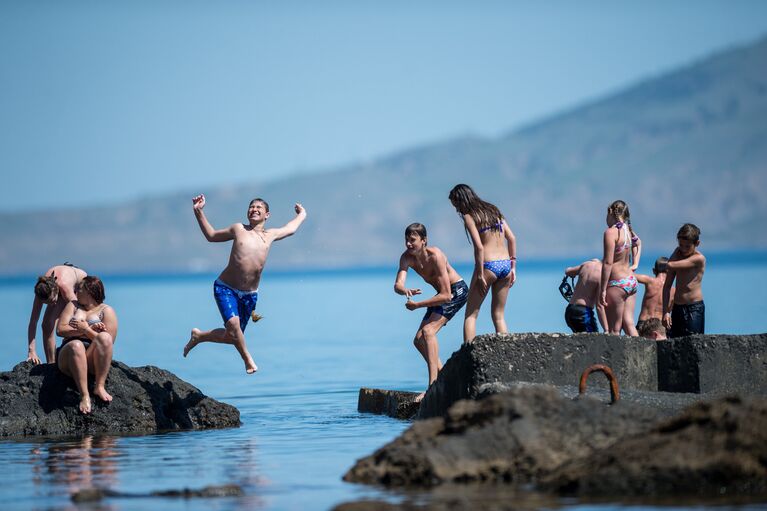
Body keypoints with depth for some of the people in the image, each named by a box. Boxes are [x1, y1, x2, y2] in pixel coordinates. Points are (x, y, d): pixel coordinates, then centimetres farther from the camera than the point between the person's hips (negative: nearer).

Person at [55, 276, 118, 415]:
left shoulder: (106, 311, 10)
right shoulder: (73, 306, 19)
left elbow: (108, 342, -3)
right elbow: (60, 330, 3)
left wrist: (86, 329, -12)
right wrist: (91, 330, -6)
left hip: (93, 361, -1)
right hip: (68, 357, 1)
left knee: (104, 338, -31)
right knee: (76, 345, -35)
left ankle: (99, 387, -35)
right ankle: (84, 395, -44)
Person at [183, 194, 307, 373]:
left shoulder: (270, 235, 9)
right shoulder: (238, 229, 3)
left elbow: (290, 228, 31)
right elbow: (211, 235, 17)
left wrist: (301, 214, 45)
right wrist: (198, 212, 10)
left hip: (249, 294, 4)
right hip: (225, 288, -4)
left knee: (232, 336, 6)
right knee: (233, 323, -27)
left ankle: (199, 336, 30)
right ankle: (248, 360, -5)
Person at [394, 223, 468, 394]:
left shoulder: (435, 256, -30)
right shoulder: (406, 257, -11)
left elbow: (446, 296, -32)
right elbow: (398, 285, -24)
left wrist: (417, 305, -30)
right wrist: (405, 290, -48)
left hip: (457, 291, -8)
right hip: (442, 294, 8)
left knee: (428, 330, -26)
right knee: (419, 340, 4)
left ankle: (433, 385, -31)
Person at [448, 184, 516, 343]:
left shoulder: (469, 216, -5)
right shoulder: (493, 211, 14)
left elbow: (479, 247, -15)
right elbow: (512, 239, 12)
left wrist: (480, 275, -13)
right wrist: (513, 267, 14)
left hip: (488, 266, -6)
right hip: (505, 265, 6)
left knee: (471, 314, 4)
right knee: (499, 315, 13)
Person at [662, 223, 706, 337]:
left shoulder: (699, 259, -10)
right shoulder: (679, 255, 11)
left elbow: (670, 266, -18)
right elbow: (667, 286, 11)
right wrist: (665, 311, 3)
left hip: (694, 308, -6)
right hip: (677, 308, 6)